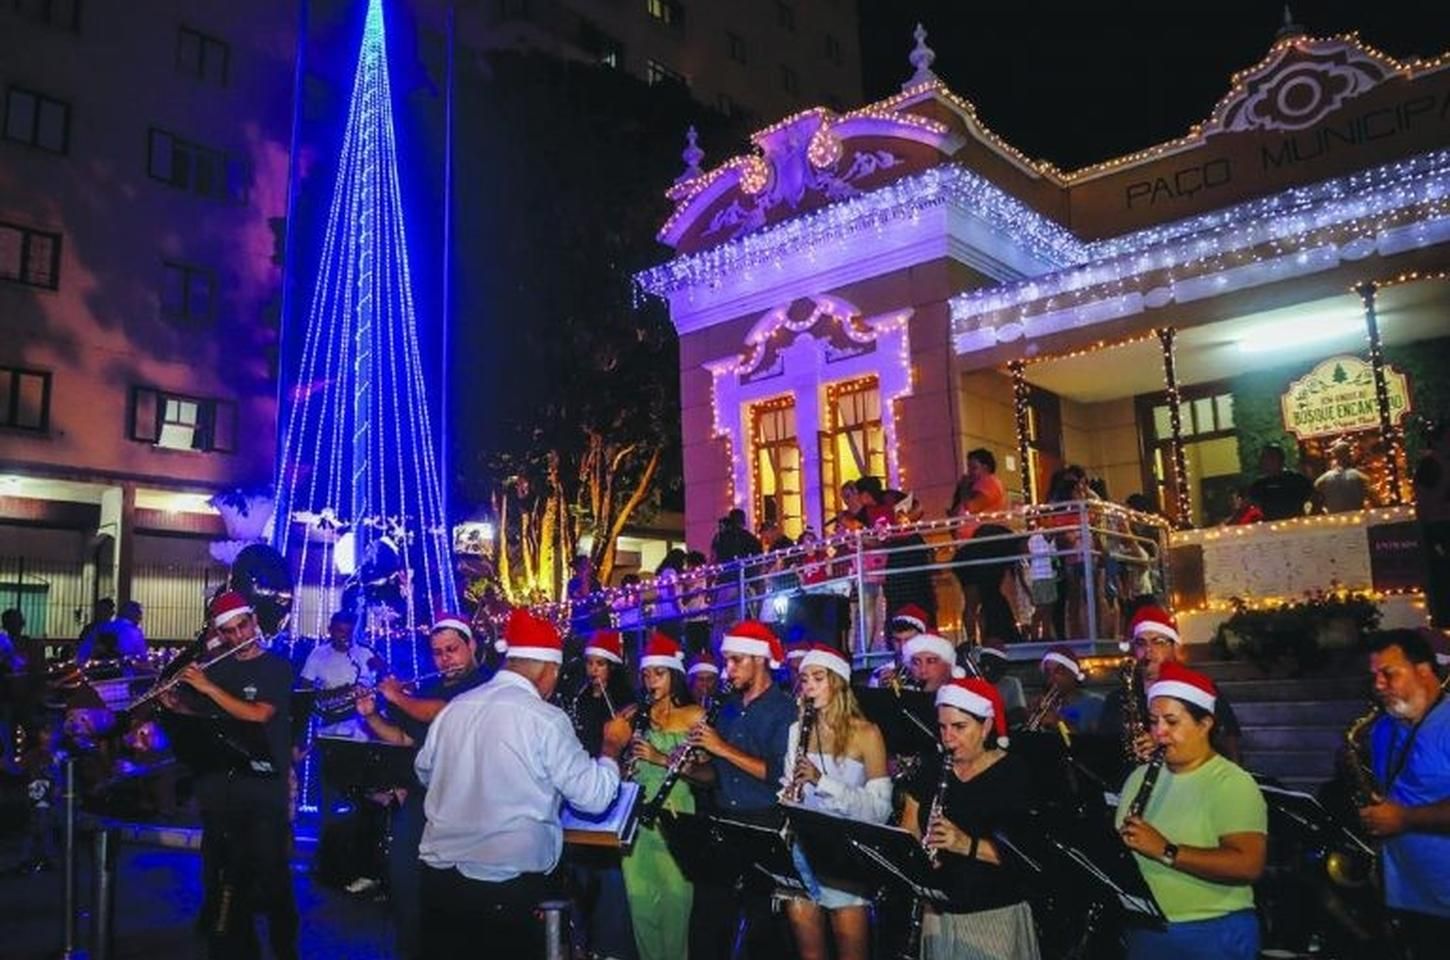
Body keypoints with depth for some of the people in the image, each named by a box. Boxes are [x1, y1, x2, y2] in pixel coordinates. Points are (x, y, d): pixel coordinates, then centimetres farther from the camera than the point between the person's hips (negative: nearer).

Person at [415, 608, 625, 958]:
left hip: (440, 871, 5)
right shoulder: (545, 719, -13)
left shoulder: (453, 708, 4)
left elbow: (425, 773, 21)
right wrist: (612, 746, 6)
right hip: (509, 882, -5)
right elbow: (595, 795, -10)